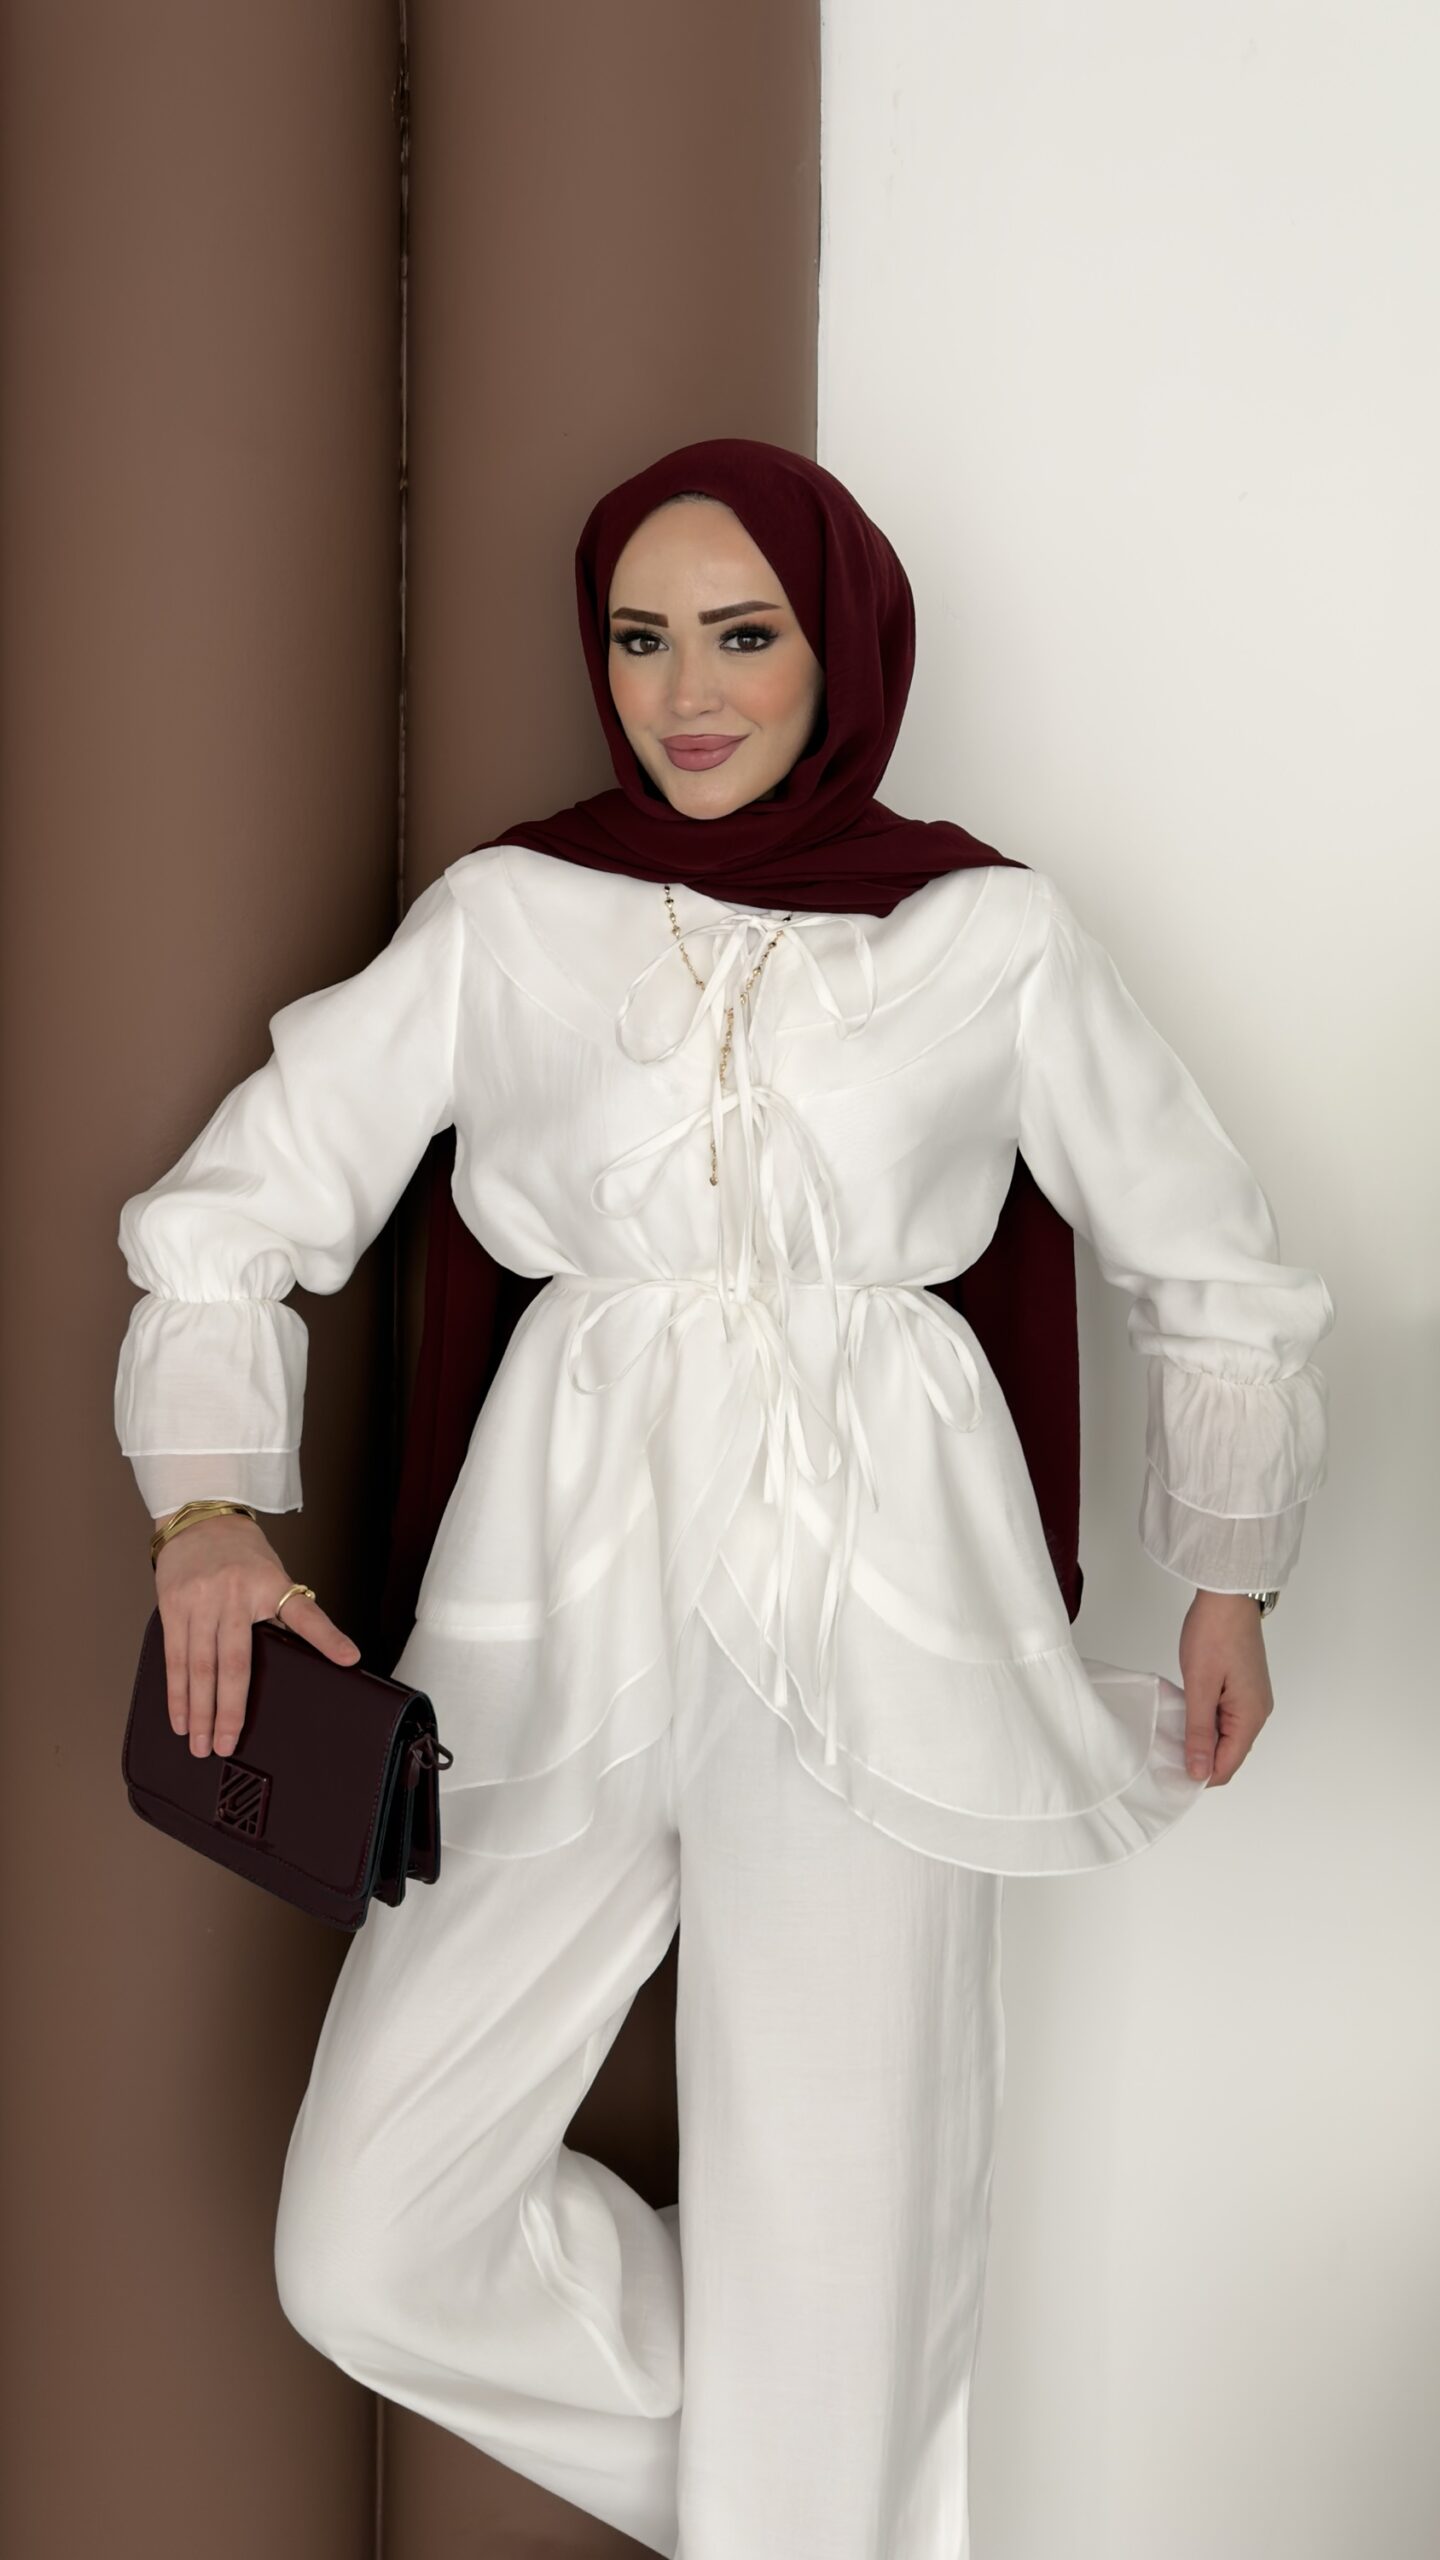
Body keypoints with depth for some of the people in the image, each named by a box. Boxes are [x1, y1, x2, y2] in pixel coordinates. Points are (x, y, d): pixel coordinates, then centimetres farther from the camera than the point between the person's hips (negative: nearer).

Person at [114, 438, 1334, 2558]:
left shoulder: (993, 933, 5)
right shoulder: (503, 916, 7)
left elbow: (1210, 1267, 16)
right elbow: (239, 1207, 8)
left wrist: (1230, 1580, 17)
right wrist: (209, 1507, -8)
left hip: (874, 1609, -1)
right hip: (574, 1608, 2)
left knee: (836, 2254, -1)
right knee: (373, 2251, -2)